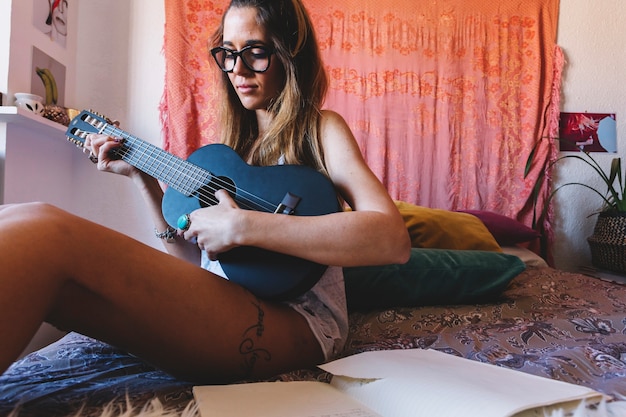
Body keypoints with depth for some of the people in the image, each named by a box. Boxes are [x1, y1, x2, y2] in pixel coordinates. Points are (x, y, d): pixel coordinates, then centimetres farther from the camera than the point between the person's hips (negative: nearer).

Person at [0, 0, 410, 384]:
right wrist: (143, 177, 12)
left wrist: (241, 226, -20)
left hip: (292, 320, -6)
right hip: (215, 303, 6)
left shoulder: (320, 129, 4)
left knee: (41, 232, -27)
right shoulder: (235, 139, 20)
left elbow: (394, 239, -17)